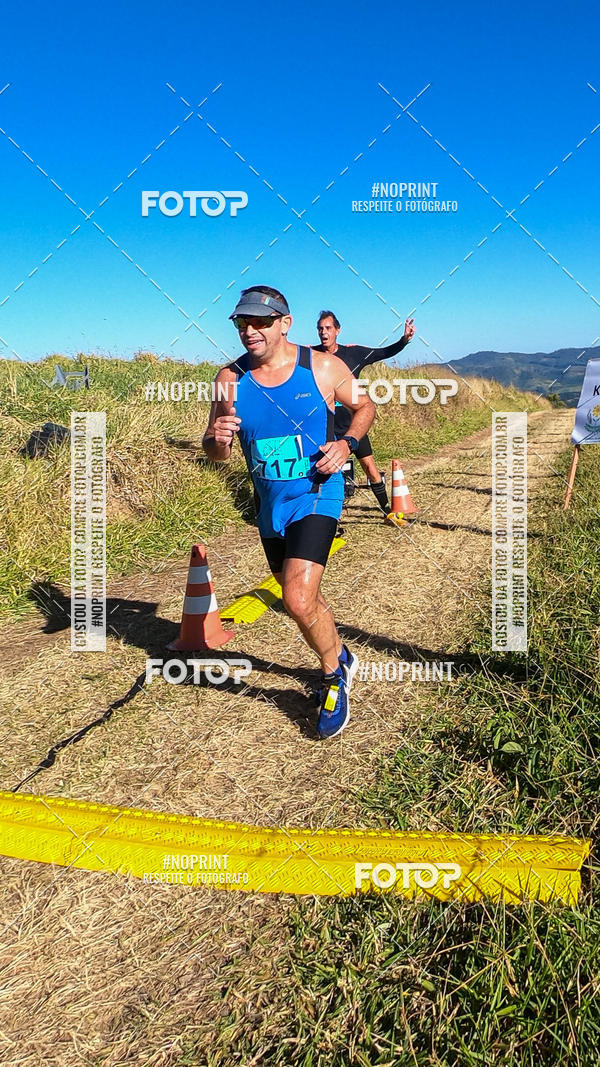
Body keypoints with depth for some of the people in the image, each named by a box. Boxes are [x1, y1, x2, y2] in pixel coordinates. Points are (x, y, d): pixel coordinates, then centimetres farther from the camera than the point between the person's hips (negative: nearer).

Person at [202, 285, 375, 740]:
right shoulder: (232, 378, -4)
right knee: (304, 600, 18)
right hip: (269, 503, 5)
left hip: (316, 495, -4)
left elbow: (365, 406, 6)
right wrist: (217, 438, -26)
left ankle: (334, 674, 9)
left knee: (299, 601, -19)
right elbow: (216, 454, -1)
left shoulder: (323, 367, -10)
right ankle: (341, 658, 46)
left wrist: (346, 443, -14)